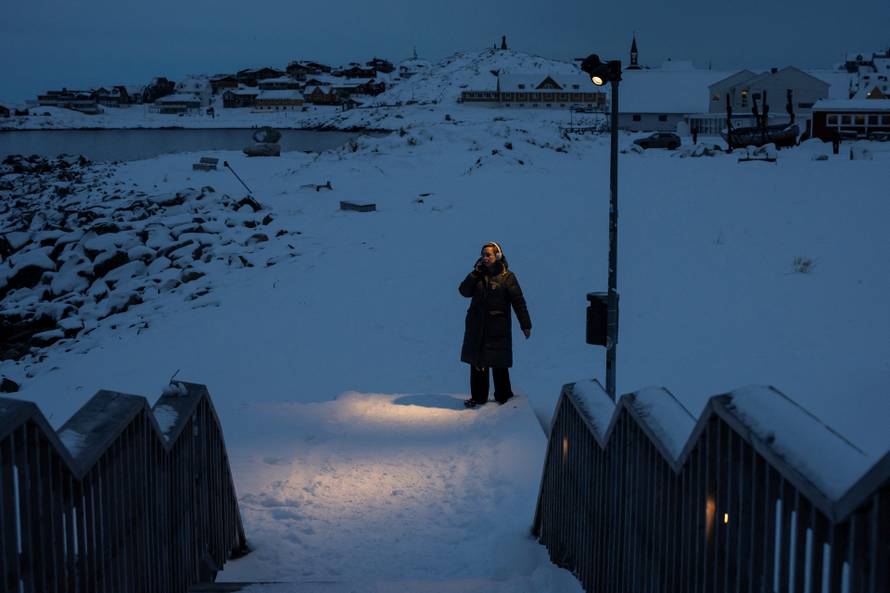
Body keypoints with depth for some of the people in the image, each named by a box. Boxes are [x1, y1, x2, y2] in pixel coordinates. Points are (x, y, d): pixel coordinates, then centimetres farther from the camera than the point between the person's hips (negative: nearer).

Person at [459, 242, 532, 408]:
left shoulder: (507, 276, -4)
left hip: (498, 327, -4)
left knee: (499, 363, 1)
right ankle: (478, 396, 16)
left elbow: (518, 301, -6)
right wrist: (475, 273, -10)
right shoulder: (478, 275, 9)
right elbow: (464, 291, -1)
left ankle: (503, 396, 15)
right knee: (477, 362, 7)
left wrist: (525, 324, -9)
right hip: (477, 327, 4)